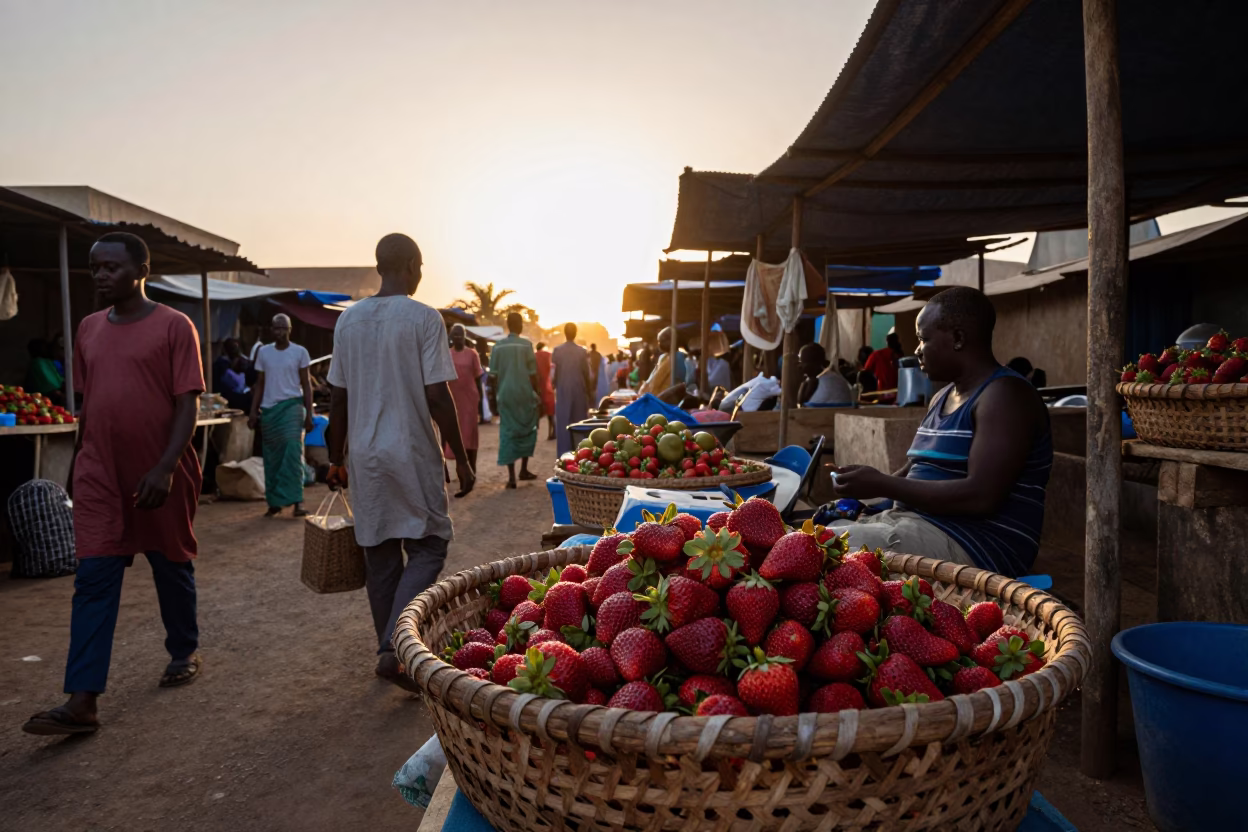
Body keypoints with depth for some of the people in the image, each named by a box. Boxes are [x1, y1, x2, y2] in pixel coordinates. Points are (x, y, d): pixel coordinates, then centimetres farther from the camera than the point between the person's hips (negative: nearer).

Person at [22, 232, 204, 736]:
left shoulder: (174, 327, -7)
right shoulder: (88, 328, 10)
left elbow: (187, 404, -11)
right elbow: (88, 402, 17)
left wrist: (165, 467, -20)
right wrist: (78, 461, 18)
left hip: (160, 476, -4)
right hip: (98, 475, 4)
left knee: (172, 568, 12)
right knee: (93, 582, -1)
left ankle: (184, 653, 33)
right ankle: (81, 703, -1)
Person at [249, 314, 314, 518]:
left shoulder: (300, 352, 2)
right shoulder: (263, 352, 8)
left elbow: (306, 385, 2)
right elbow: (259, 385, 11)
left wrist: (309, 414, -3)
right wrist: (253, 412, 3)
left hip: (292, 405, -3)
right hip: (268, 408, 3)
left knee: (293, 452, -13)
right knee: (272, 457, 5)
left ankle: (296, 500, -14)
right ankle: (274, 503, 12)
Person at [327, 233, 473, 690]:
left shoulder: (348, 320, 7)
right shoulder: (424, 318, -9)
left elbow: (338, 399, 8)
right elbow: (437, 397, -13)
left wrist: (336, 459, 17)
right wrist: (461, 459, -5)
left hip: (364, 457, 5)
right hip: (412, 455, -5)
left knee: (380, 555, 12)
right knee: (427, 548, 5)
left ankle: (389, 651, 21)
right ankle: (395, 648, -8)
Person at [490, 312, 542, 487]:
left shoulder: (497, 347, 5)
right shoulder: (526, 344, -5)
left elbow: (493, 375, 5)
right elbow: (533, 373, -6)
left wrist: (497, 395, 14)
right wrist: (539, 395, 1)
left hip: (505, 395, 3)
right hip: (524, 394, -2)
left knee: (507, 433, 3)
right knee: (527, 430, 15)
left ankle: (511, 476, -2)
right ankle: (523, 470, 18)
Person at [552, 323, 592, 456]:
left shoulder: (557, 350, -4)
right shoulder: (582, 351, -3)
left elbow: (554, 372, -3)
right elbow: (586, 373, 0)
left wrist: (553, 387, 10)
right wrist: (589, 390, 11)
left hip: (563, 390, 0)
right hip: (579, 390, 0)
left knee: (563, 421, 2)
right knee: (579, 420, 7)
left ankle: (564, 453, 0)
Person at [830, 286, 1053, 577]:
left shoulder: (1004, 396, -12)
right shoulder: (942, 398, 17)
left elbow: (980, 497, -23)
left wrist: (881, 485, -19)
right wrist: (862, 490, 2)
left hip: (971, 546, -9)